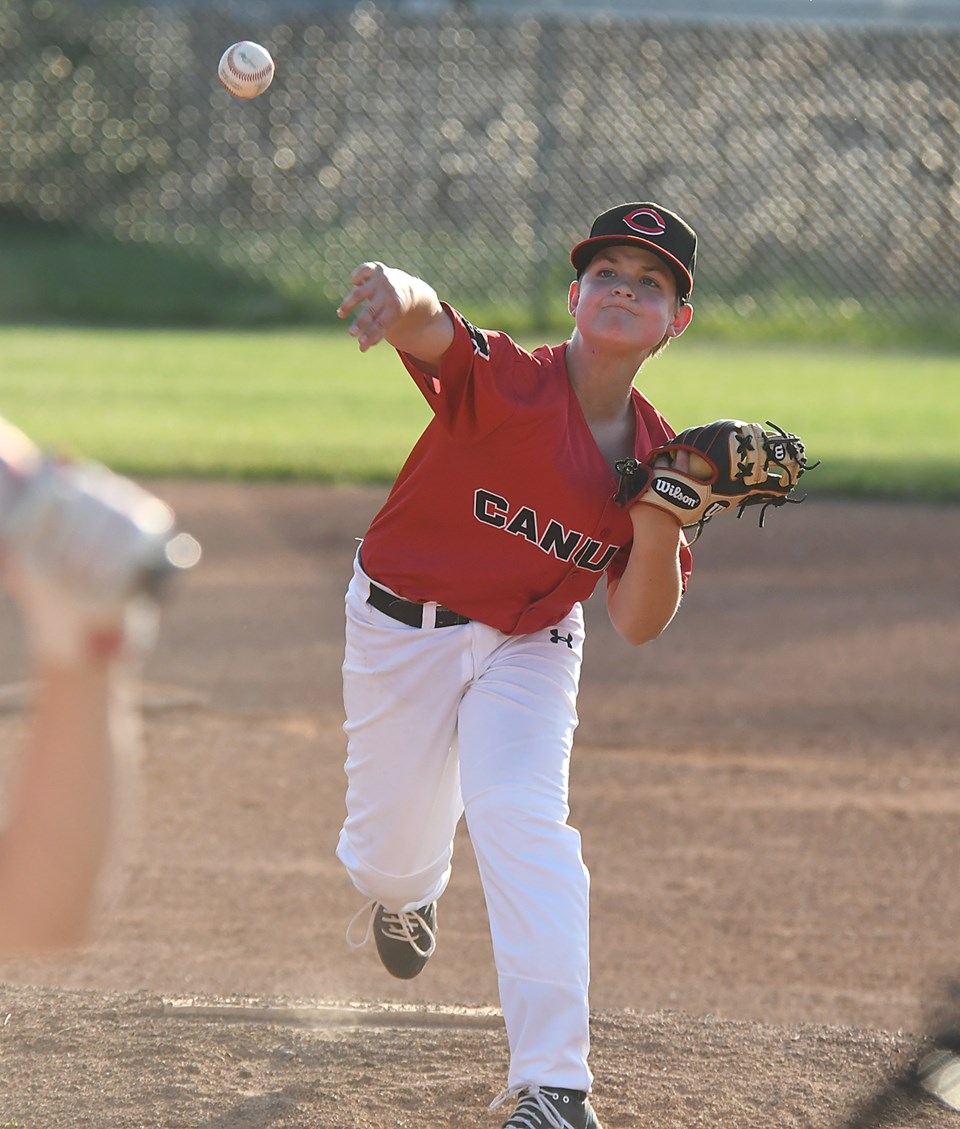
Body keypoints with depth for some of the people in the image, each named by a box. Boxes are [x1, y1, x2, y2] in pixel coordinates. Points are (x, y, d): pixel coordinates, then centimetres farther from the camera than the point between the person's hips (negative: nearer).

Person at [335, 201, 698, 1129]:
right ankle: (399, 893, 50)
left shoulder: (658, 455, -8)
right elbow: (426, 322, -45)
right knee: (393, 845, 8)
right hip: (402, 626, -2)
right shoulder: (508, 383, -22)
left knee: (526, 825, -20)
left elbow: (638, 625, -4)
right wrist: (395, 294, -70)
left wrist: (659, 527, -24)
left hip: (530, 650, 2)